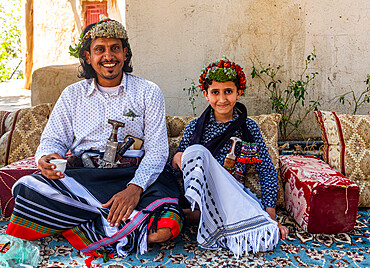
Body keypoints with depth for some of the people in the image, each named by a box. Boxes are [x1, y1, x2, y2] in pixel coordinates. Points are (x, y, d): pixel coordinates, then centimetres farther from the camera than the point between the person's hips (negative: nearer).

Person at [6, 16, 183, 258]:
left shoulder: (148, 93, 7)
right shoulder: (72, 94, 16)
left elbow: (157, 150, -1)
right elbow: (53, 139, 12)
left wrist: (135, 187, -20)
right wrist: (47, 159, -15)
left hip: (135, 176, -2)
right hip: (81, 177, 2)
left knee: (165, 228, -33)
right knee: (29, 188, -30)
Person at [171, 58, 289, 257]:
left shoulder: (249, 128, 8)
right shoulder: (194, 128, 8)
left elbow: (267, 172, 6)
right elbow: (175, 166, 15)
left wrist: (271, 215, -6)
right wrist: (177, 158, -11)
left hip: (233, 193, 1)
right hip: (200, 192, 0)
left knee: (266, 234, -33)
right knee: (196, 150, -30)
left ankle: (198, 215, -19)